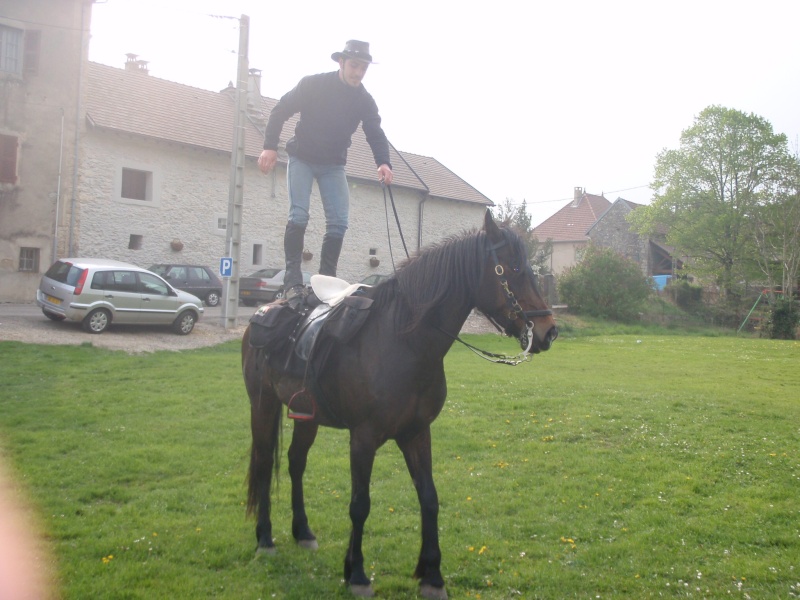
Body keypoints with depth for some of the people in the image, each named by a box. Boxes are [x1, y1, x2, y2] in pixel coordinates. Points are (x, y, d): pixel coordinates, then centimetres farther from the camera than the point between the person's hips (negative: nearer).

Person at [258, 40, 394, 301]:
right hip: (302, 158, -3)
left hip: (333, 164, 4)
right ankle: (293, 280, -18)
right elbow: (279, 112, -9)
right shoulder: (312, 85, -13)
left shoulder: (365, 100, -4)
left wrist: (383, 163, -28)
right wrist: (270, 147, -20)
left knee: (339, 222, -8)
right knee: (299, 215, -18)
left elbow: (375, 134, -8)